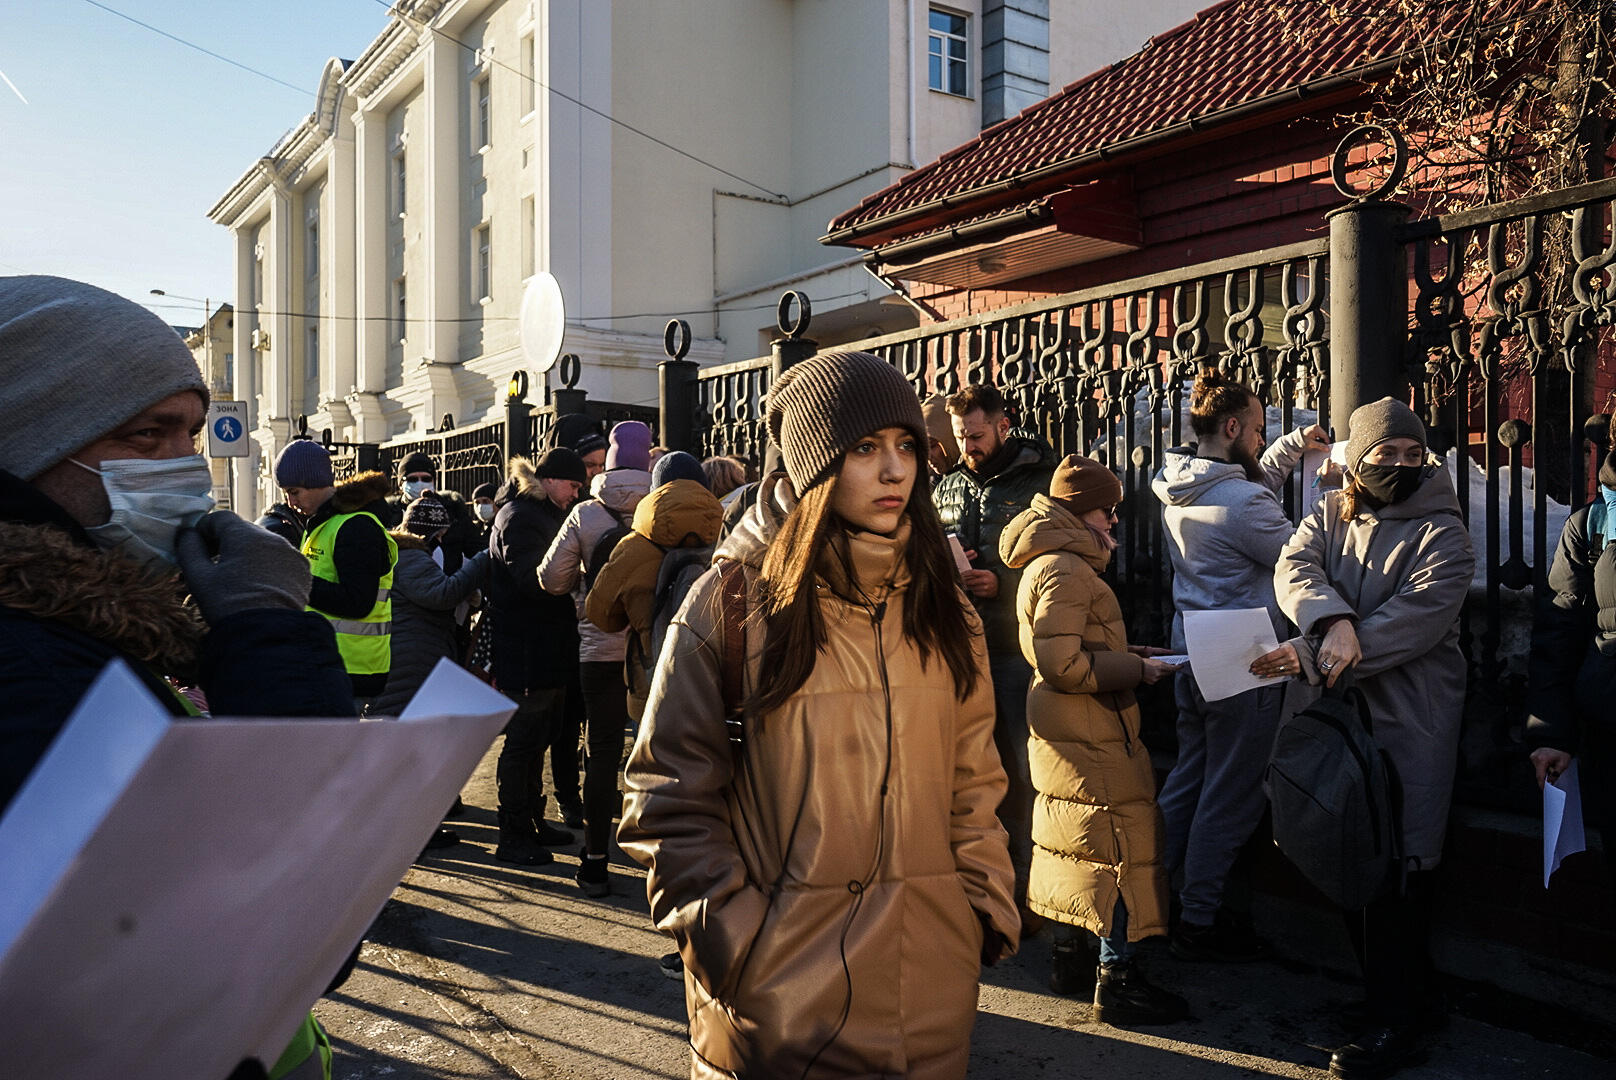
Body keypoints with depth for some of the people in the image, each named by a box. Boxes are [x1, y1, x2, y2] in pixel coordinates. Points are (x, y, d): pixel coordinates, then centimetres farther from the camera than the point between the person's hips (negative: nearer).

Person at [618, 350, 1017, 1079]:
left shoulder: (936, 598, 6)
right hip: (780, 975, -4)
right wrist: (726, 928, -10)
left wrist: (988, 902, 4)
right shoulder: (736, 597, -8)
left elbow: (973, 772, 11)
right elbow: (669, 788, -5)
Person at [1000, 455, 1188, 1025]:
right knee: (1125, 840, -2)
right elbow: (1062, 664, -26)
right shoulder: (1066, 570, -20)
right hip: (1091, 738, -11)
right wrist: (1137, 670, -17)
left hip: (1062, 734, 11)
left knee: (1072, 840, 18)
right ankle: (1116, 980, 6)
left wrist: (1126, 652, 11)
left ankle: (1069, 956, 30)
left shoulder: (1045, 564, 13)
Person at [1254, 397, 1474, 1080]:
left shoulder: (1442, 532, -4)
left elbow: (1419, 618, -18)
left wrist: (1313, 655, -24)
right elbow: (1294, 570, -9)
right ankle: (1417, 999, 29)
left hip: (1410, 721, -5)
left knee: (1395, 869, -2)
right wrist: (1334, 621, -31)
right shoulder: (1329, 516, 9)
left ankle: (1398, 1023, 14)